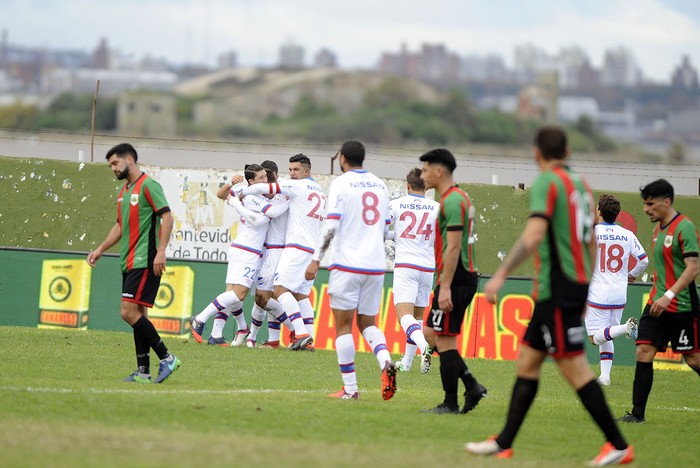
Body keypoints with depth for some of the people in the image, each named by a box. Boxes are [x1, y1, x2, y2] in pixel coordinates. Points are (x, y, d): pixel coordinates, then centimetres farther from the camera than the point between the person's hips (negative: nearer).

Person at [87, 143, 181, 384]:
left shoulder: (148, 185, -9)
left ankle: (167, 358, -9)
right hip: (129, 262, 9)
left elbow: (167, 217, -15)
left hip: (144, 262, -9)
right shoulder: (124, 191, 18)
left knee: (129, 312, -15)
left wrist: (161, 251, -22)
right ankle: (143, 372, 7)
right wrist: (100, 249, 20)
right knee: (138, 315, 7)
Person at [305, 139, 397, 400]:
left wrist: (316, 259, -9)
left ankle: (350, 389, -2)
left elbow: (332, 225, -14)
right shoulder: (380, 185, 12)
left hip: (347, 264, -5)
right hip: (376, 265, 5)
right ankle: (385, 362, -14)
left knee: (343, 326, 2)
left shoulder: (340, 184, -5)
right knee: (367, 323, 15)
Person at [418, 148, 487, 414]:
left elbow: (453, 247, -21)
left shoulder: (452, 201, -15)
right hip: (464, 278, 10)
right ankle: (472, 386, 10)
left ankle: (450, 404, -1)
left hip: (456, 280, -10)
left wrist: (445, 287, -23)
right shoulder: (458, 197, 18)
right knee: (431, 334, 14)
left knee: (444, 340, -5)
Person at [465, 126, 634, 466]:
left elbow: (533, 235, -23)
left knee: (574, 368, -7)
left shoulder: (547, 182, -11)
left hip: (558, 289, -9)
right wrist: (586, 291, 27)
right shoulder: (580, 184, 14)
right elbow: (590, 241, 20)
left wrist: (501, 275, -23)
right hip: (577, 283, 9)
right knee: (526, 361, 12)